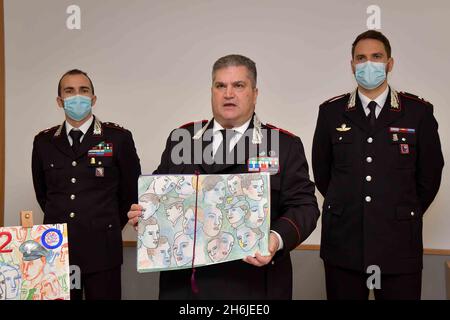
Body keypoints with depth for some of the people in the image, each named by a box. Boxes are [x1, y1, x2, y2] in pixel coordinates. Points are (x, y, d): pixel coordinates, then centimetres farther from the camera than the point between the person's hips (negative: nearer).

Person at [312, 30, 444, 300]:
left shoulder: (418, 111, 0)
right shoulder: (331, 111, 2)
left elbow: (430, 175, 6)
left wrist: (405, 215, 11)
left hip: (399, 242, -1)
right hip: (343, 240, 1)